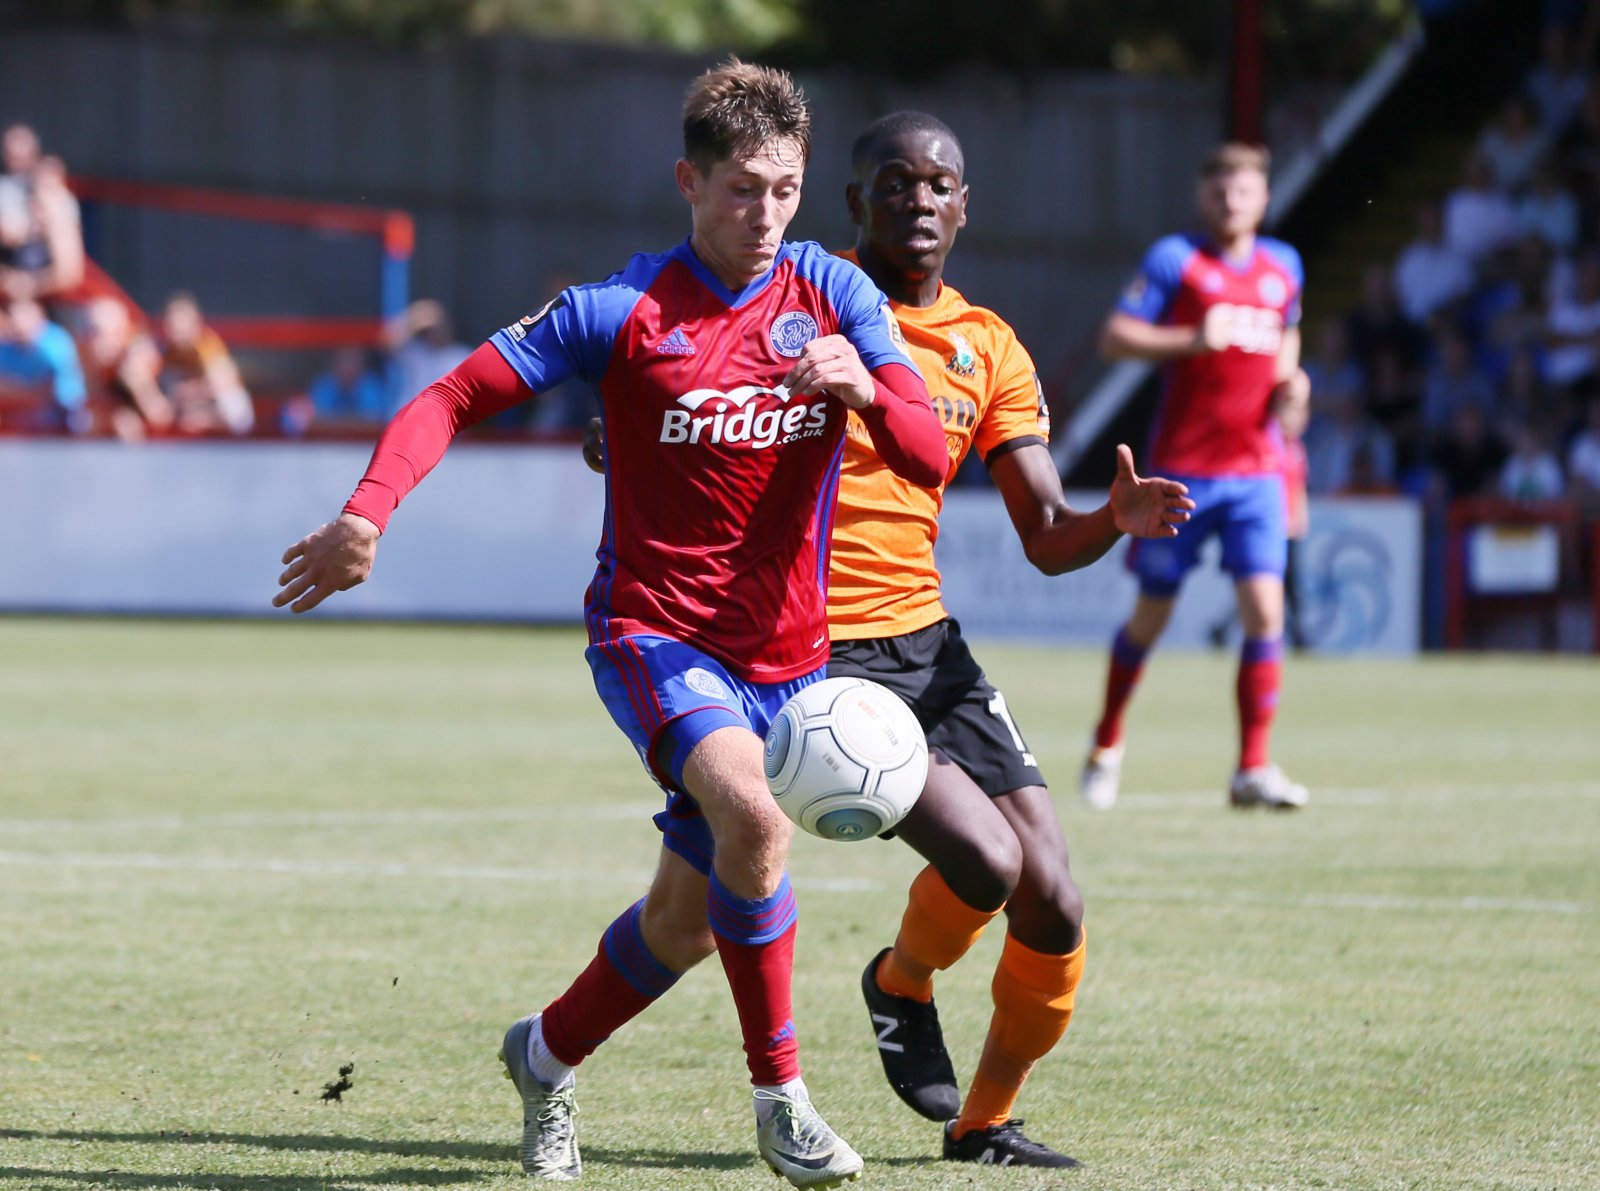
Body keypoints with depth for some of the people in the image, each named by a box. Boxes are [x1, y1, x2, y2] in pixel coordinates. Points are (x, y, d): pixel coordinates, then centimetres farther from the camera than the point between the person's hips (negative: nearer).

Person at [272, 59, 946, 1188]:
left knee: (690, 921, 12)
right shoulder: (625, 312, -9)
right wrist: (370, 513, -22)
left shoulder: (835, 293, 0)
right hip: (654, 635, -4)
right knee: (752, 818, -32)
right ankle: (781, 1094, -20)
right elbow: (455, 396, -6)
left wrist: (865, 387, -27)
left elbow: (931, 458, -6)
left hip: (786, 656, 4)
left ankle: (548, 1053, 41)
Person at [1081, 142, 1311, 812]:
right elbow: (1113, 337, -9)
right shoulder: (1175, 260, -4)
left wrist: (1290, 382, 7)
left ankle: (1253, 769, -7)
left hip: (1256, 468, 3)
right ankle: (1107, 743, 30)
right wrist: (1192, 340, -23)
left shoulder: (1283, 267, 11)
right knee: (1151, 613, 7)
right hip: (1181, 467, -3)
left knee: (1264, 608, -12)